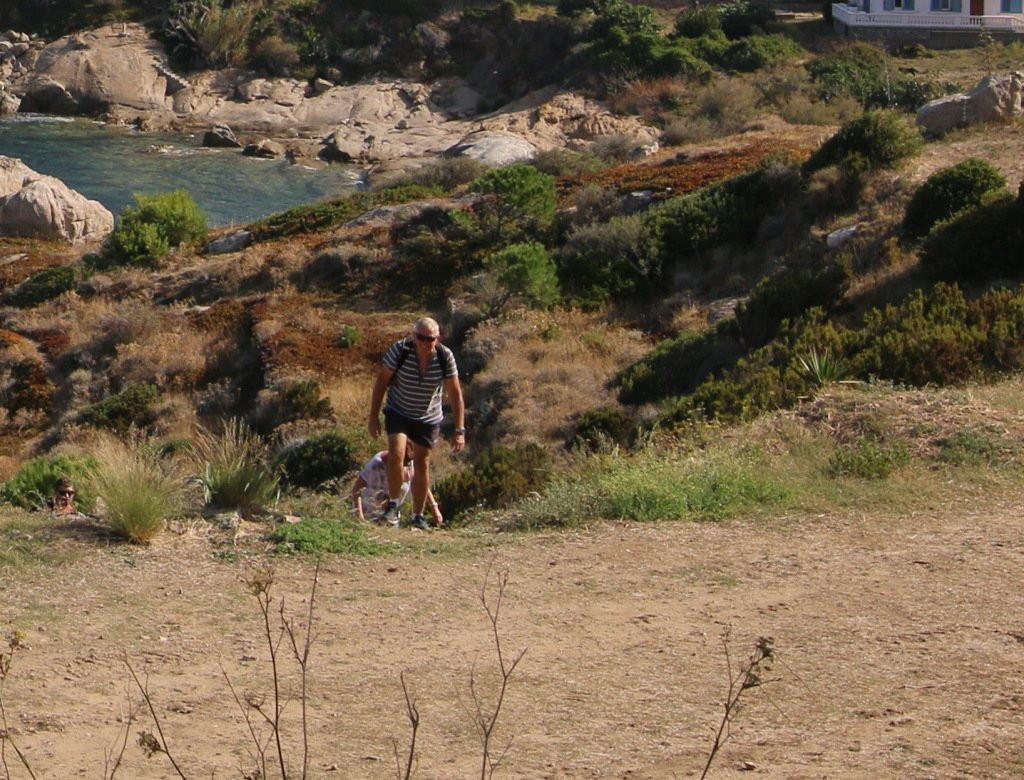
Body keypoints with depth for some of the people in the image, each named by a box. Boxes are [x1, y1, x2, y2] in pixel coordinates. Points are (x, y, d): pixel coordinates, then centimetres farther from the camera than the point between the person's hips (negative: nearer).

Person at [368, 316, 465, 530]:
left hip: (428, 418, 2)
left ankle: (418, 516, 20)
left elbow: (455, 394, -11)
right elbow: (381, 381, -11)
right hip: (398, 413, -2)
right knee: (396, 453, -22)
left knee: (422, 464, 7)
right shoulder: (399, 350, -23)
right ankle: (393, 505, -6)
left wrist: (460, 430, -14)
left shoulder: (445, 357, -19)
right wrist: (373, 416, -9)